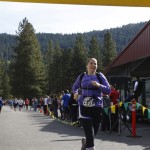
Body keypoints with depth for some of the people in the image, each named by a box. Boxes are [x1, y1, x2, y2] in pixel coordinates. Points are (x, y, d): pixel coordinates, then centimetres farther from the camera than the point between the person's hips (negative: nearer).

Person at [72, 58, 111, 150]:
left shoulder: (100, 76, 2)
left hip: (97, 106, 1)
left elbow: (108, 90, -3)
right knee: (89, 134, -11)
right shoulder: (82, 76, 6)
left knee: (94, 132, 15)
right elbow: (75, 86, 24)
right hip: (84, 106, -1)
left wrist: (99, 85, -19)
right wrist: (75, 93, 4)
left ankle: (85, 141, 47)